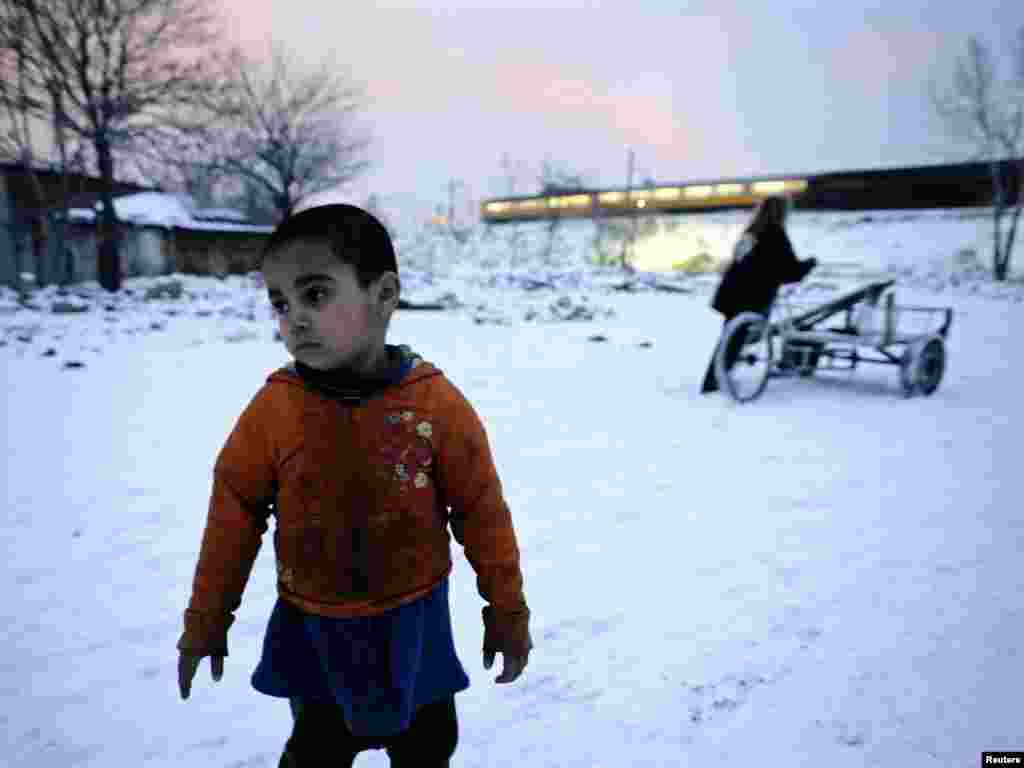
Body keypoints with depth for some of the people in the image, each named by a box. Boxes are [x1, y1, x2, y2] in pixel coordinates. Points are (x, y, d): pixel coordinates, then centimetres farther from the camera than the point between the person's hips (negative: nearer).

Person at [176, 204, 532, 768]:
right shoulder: (272, 408, -14)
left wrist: (507, 612, -1)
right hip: (312, 627, 1)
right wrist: (206, 621, 5)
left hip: (413, 622, 0)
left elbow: (481, 511, -9)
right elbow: (234, 515, -3)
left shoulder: (438, 404, -18)